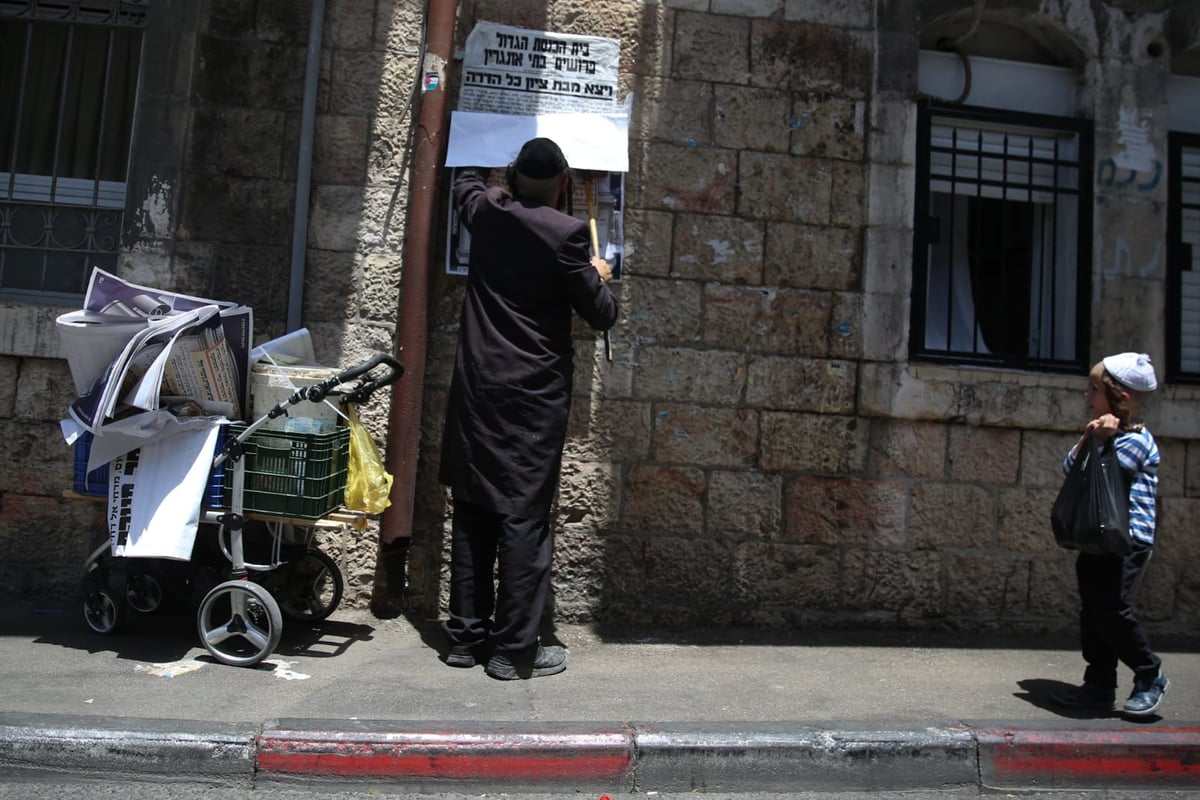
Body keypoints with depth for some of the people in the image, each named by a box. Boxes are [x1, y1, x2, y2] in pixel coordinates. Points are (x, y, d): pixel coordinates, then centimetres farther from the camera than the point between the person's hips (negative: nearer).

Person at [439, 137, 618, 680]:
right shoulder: (566, 232, -11)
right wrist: (598, 276, 14)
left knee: (473, 511, 11)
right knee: (525, 517, -1)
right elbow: (601, 316, -5)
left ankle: (466, 635, 20)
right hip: (533, 394, -6)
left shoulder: (485, 212, 6)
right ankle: (514, 650, 6)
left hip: (476, 389, 6)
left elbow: (467, 181, 31)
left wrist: (511, 173, 45)